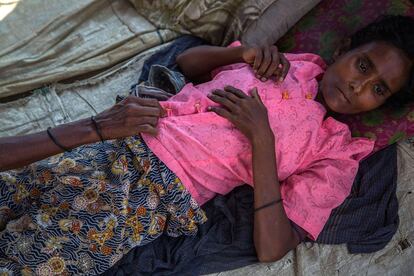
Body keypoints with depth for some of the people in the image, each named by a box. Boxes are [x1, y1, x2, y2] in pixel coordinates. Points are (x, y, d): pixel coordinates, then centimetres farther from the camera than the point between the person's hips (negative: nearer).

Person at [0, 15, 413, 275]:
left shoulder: (336, 156, 2)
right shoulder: (284, 62, 13)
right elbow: (187, 62, 20)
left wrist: (262, 137, -16)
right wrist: (245, 52, 1)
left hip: (161, 197, -3)